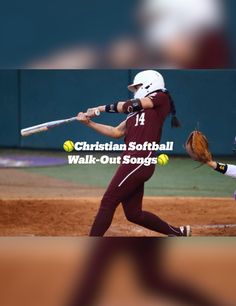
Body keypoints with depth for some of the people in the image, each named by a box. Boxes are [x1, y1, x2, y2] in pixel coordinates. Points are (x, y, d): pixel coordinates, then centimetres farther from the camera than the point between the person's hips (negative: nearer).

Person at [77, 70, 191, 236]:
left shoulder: (161, 97, 3)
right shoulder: (137, 112, 26)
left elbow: (130, 105, -4)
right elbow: (117, 132, 24)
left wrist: (100, 108, 4)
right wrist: (89, 122, 18)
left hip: (141, 160, -9)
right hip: (131, 160, 9)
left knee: (108, 202, -12)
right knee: (133, 213, 9)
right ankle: (178, 232, 21)